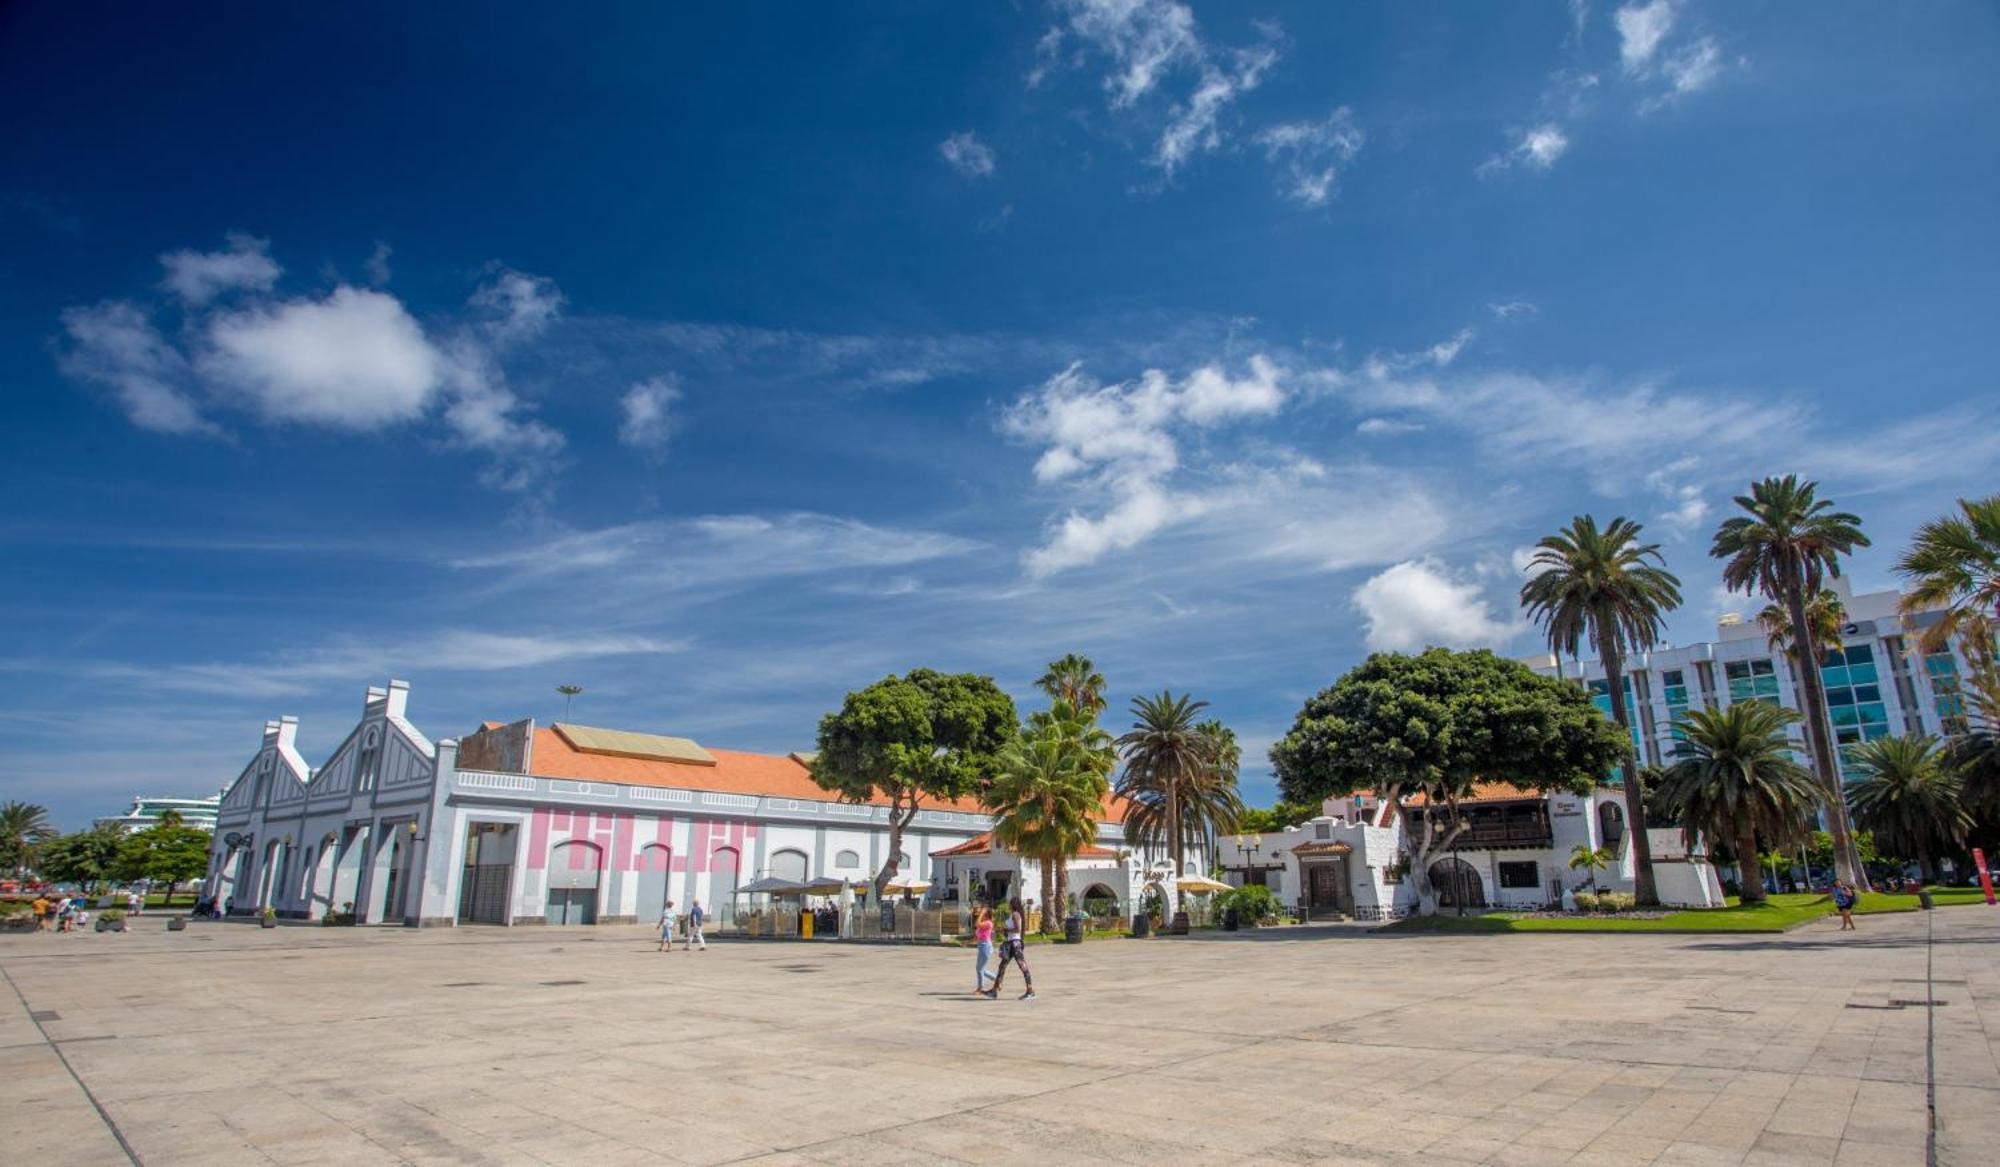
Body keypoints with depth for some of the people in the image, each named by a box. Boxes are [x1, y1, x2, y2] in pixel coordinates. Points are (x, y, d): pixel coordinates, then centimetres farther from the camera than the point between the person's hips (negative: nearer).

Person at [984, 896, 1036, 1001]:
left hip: (1015, 942, -11)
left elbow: (1018, 929, -21)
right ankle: (994, 991, 13)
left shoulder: (1015, 914, -11)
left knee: (1023, 966, -7)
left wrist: (1006, 930, -12)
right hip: (1011, 943, 11)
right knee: (1002, 966, 10)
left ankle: (1031, 992, -5)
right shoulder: (1013, 915, 17)